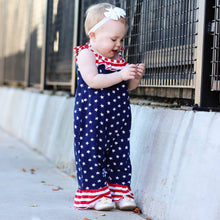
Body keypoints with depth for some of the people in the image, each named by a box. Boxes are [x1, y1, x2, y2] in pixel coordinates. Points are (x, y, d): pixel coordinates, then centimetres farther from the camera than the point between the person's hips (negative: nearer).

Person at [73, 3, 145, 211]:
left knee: (119, 154, 9)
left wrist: (136, 77, -4)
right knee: (92, 153, -1)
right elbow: (93, 81, -22)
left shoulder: (119, 58, 13)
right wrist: (121, 75, -26)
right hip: (92, 117, -6)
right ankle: (95, 193, 8)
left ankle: (120, 191, 17)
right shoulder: (86, 54, -8)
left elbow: (127, 87, 17)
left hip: (118, 117, 7)